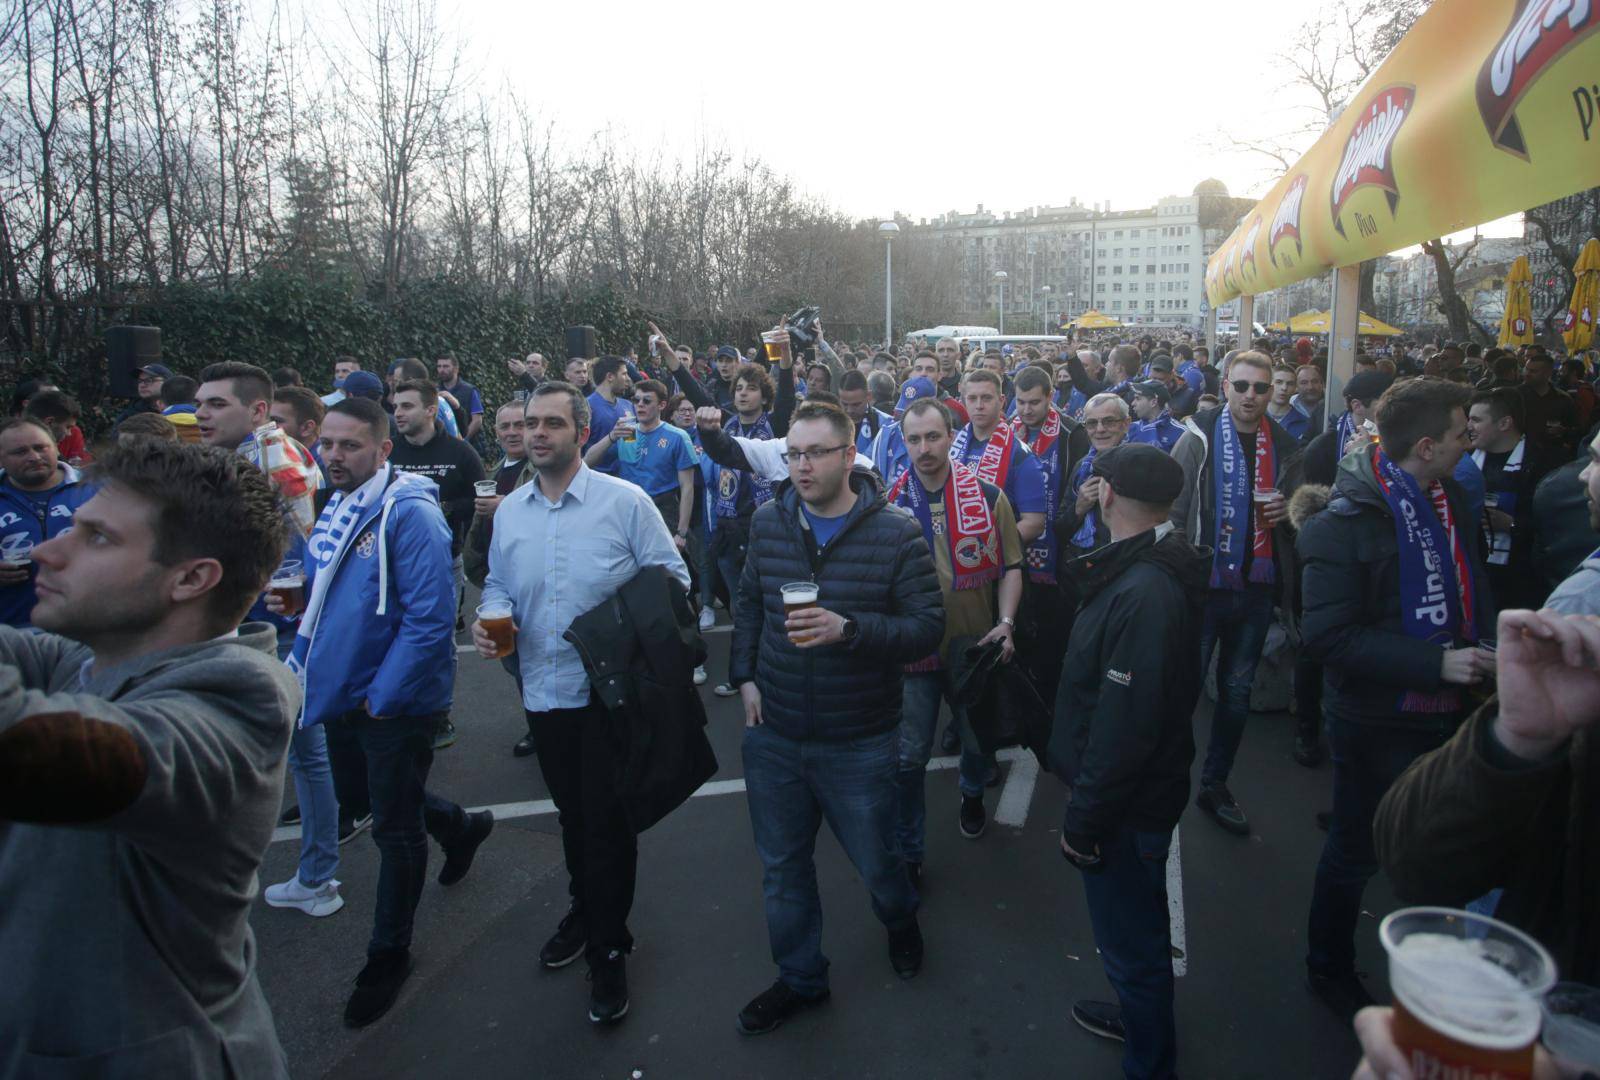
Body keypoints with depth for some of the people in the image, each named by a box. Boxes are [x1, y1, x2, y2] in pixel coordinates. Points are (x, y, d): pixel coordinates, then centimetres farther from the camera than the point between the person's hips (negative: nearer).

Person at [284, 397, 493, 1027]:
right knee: (357, 798, 25)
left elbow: (429, 618, -24)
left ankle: (388, 954, 27)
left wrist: (382, 695, -21)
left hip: (395, 702, -9)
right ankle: (461, 827, 50)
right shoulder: (335, 511, 6)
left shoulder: (409, 513, -21)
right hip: (341, 693, 9)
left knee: (395, 831, 7)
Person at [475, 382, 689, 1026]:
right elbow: (498, 584, 14)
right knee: (572, 814, 22)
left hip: (610, 691, -5)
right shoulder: (508, 511, 5)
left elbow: (673, 580, -7)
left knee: (606, 821, 4)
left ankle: (608, 949, 23)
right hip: (542, 691, 5)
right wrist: (490, 621, -7)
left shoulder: (625, 502, -10)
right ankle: (585, 909, 45)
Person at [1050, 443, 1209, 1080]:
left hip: (1128, 807, -10)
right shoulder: (1145, 569, 2)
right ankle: (1139, 1014, 50)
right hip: (1134, 793, 10)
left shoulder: (1144, 594, -31)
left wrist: (1085, 822, -22)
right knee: (1133, 926, 28)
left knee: (1130, 939, 10)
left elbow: (1123, 729, -29)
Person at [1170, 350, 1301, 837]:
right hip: (1204, 583, -4)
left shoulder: (1284, 446, 6)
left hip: (1258, 586, 4)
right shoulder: (1199, 438, -6)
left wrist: (1287, 511, -6)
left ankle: (1215, 784, 29)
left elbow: (1299, 512, 17)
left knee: (1237, 690, 14)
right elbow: (1172, 508, -8)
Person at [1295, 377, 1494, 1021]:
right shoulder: (1346, 520, -20)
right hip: (1378, 721, -7)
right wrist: (1436, 662, -26)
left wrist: (1484, 646, 4)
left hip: (1446, 714, 7)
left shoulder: (1451, 500, 4)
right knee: (1356, 853, 10)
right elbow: (1327, 636, -25)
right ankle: (1329, 970, 33)